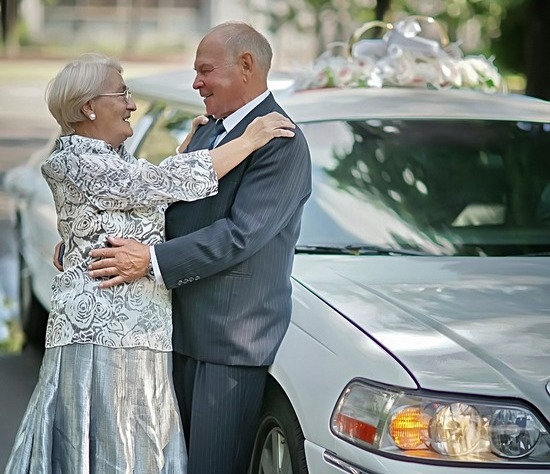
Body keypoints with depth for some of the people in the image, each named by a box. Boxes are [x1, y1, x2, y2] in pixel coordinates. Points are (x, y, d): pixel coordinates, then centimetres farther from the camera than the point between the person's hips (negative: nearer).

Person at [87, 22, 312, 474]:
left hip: (234, 338, -9)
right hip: (185, 331, 9)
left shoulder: (281, 143, -14)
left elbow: (240, 234, -21)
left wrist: (153, 260, -22)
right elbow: (171, 206, 18)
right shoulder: (208, 131, 17)